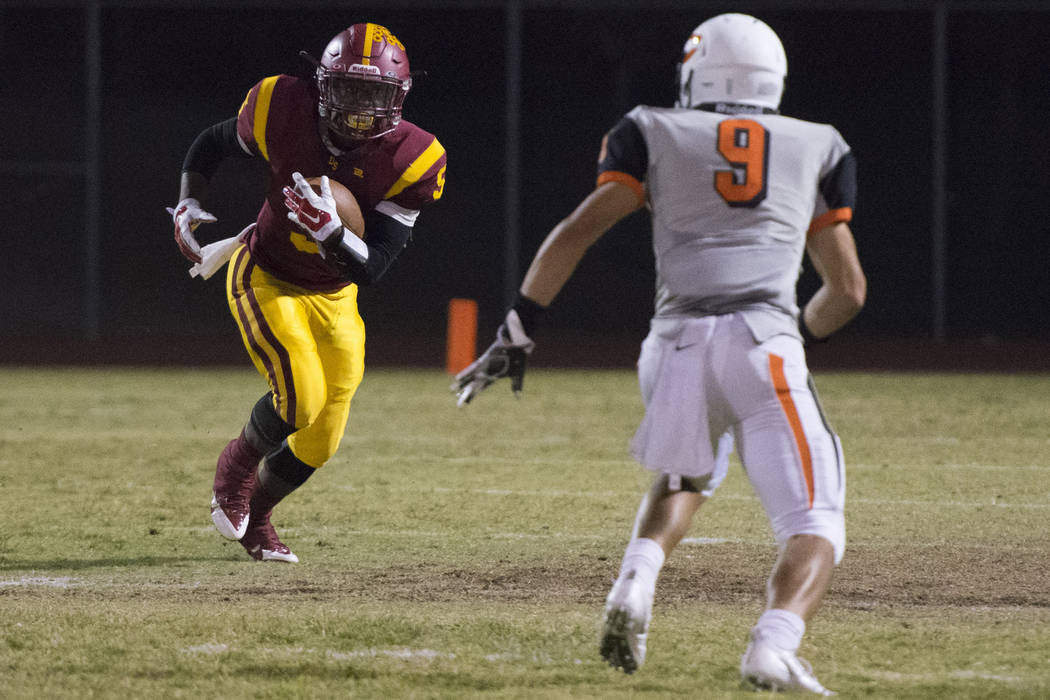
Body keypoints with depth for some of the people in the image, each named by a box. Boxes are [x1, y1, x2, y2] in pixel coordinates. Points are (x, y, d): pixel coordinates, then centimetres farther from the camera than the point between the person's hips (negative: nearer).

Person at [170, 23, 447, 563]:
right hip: (265, 279, -3)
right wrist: (188, 205, -15)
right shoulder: (283, 110, -24)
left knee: (321, 441, 7)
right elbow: (212, 144, -1)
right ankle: (238, 463, 8)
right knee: (302, 396, -24)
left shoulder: (412, 161, -23)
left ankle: (253, 516, 36)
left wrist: (329, 231, -43)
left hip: (332, 296, 3)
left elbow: (370, 268, -25)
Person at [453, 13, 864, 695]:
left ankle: (635, 586, 4)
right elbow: (848, 289, 24)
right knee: (814, 528, -1)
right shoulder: (817, 149, 22)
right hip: (765, 344, -2)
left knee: (685, 478, 31)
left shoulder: (657, 135, 17)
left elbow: (576, 234, 6)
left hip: (678, 341, 2)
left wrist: (517, 333, 8)